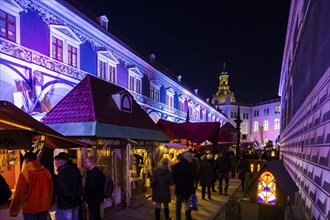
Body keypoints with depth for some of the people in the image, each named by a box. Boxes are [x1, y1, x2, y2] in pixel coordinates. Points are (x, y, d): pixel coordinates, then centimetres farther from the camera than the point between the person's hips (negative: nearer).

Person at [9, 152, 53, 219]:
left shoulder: (25, 173, -13)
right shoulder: (46, 172, 0)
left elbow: (19, 193, -13)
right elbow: (51, 190, 7)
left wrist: (13, 211, -1)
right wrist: (49, 205, 19)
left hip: (30, 209, -3)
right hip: (44, 207, 4)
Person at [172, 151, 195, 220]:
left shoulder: (176, 165, 1)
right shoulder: (188, 166, -18)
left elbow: (173, 177, 9)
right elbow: (190, 180, -20)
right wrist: (192, 190, -14)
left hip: (178, 189, 5)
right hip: (187, 190, -5)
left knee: (178, 206, 14)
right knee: (188, 206, 13)